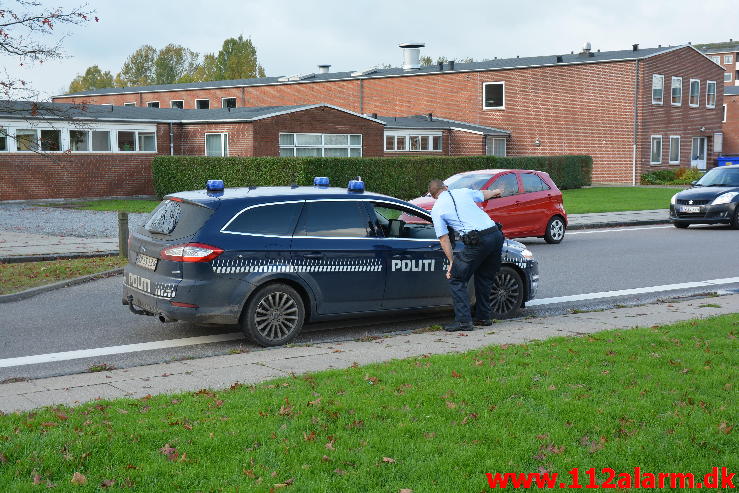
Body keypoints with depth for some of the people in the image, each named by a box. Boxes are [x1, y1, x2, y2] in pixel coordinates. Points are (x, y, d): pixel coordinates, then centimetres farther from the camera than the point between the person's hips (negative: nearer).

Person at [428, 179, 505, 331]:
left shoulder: (437, 209, 5)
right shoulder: (464, 192, 18)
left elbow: (444, 239, 1)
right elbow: (483, 194, 39)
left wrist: (452, 262, 7)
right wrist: (495, 192, 61)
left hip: (477, 241, -6)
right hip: (496, 234, 6)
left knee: (457, 280, 4)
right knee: (484, 278, 23)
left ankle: (463, 320, -5)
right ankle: (483, 317, 28)